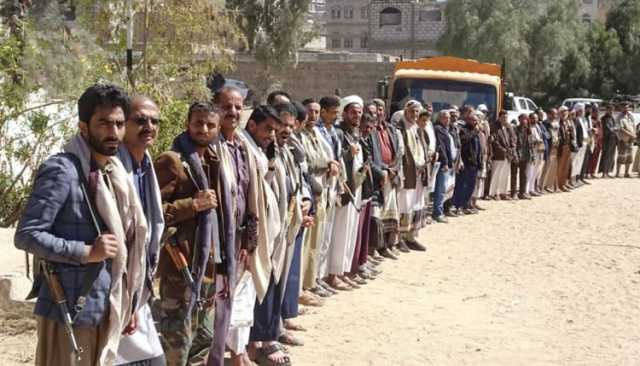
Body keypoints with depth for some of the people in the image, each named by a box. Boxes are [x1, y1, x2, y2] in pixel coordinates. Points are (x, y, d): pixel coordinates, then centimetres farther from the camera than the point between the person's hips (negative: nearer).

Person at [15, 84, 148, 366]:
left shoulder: (114, 173, 13)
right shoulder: (61, 171, -13)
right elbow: (26, 235, -17)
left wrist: (128, 304, 15)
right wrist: (87, 252, -21)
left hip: (103, 311, 8)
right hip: (69, 311, -8)